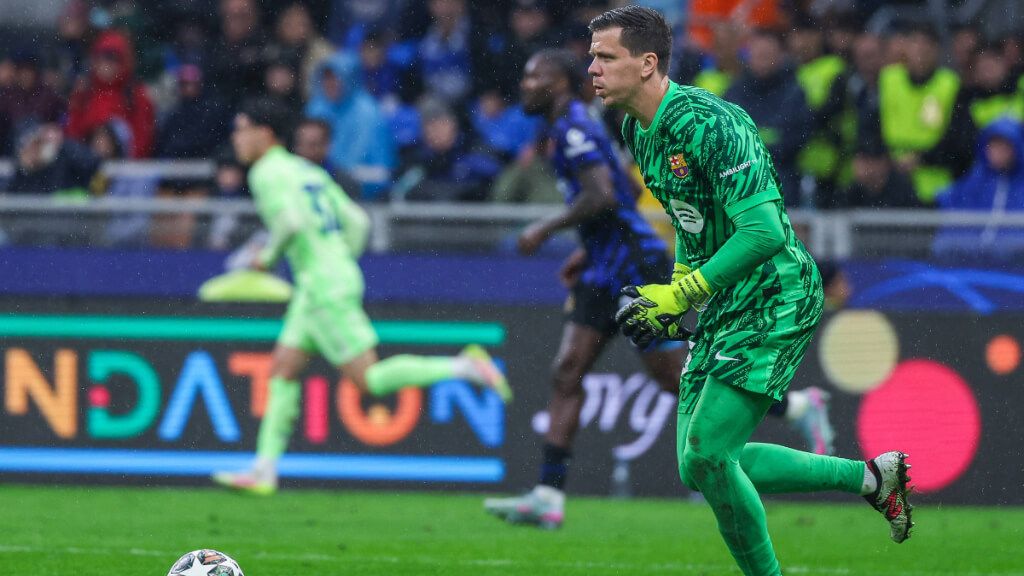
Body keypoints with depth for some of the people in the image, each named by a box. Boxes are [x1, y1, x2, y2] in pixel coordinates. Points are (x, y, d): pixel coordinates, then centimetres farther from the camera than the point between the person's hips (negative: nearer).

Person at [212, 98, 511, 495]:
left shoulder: (267, 173, -8)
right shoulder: (307, 170, 19)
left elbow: (291, 221, -24)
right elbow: (356, 221, 18)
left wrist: (269, 255, -8)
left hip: (323, 284, -10)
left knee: (368, 379, -8)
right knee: (283, 369, 8)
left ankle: (463, 367, -11)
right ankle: (264, 470, 6)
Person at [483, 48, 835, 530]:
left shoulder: (574, 128, -13)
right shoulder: (569, 129, 18)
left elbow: (602, 196, -26)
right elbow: (621, 196, 26)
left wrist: (545, 230, -17)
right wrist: (586, 252, 23)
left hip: (635, 267, -10)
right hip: (605, 273, 10)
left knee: (676, 378, -6)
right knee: (566, 374, -1)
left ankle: (800, 406, 7)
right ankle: (548, 497, -6)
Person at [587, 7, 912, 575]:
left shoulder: (710, 124, -22)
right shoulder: (640, 132, 8)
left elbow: (765, 232, -28)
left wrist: (680, 295, -24)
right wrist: (675, 289, 10)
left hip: (774, 302, -10)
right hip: (721, 309, 10)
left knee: (707, 456, -17)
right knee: (700, 469, 7)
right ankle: (869, 476, 19)